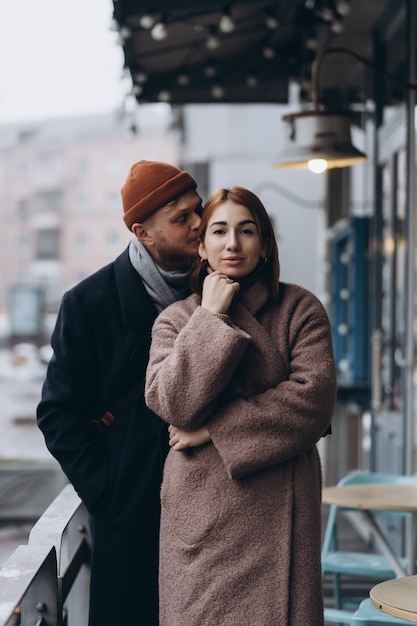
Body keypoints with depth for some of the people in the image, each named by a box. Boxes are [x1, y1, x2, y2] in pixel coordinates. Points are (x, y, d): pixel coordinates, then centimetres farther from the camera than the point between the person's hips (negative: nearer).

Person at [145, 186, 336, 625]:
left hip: (277, 511, -1)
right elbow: (172, 403, -9)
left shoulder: (301, 309, 2)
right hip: (200, 512, 1)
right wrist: (211, 318, -10)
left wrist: (215, 429, -9)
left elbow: (313, 399, -10)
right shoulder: (175, 319, 8)